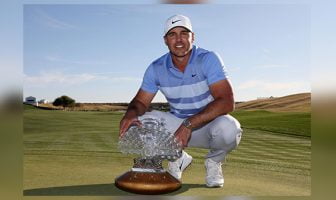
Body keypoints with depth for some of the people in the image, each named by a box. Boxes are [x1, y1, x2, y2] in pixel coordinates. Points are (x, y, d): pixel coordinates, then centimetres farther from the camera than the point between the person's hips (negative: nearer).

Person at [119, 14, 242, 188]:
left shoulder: (208, 59, -17)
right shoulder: (156, 68, -6)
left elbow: (227, 102, -26)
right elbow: (141, 101, 0)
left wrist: (188, 124, -35)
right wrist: (131, 113, -26)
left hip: (208, 124, -3)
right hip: (176, 124, 3)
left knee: (228, 128, -36)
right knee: (137, 122, -19)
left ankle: (214, 161, 2)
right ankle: (177, 158, 7)